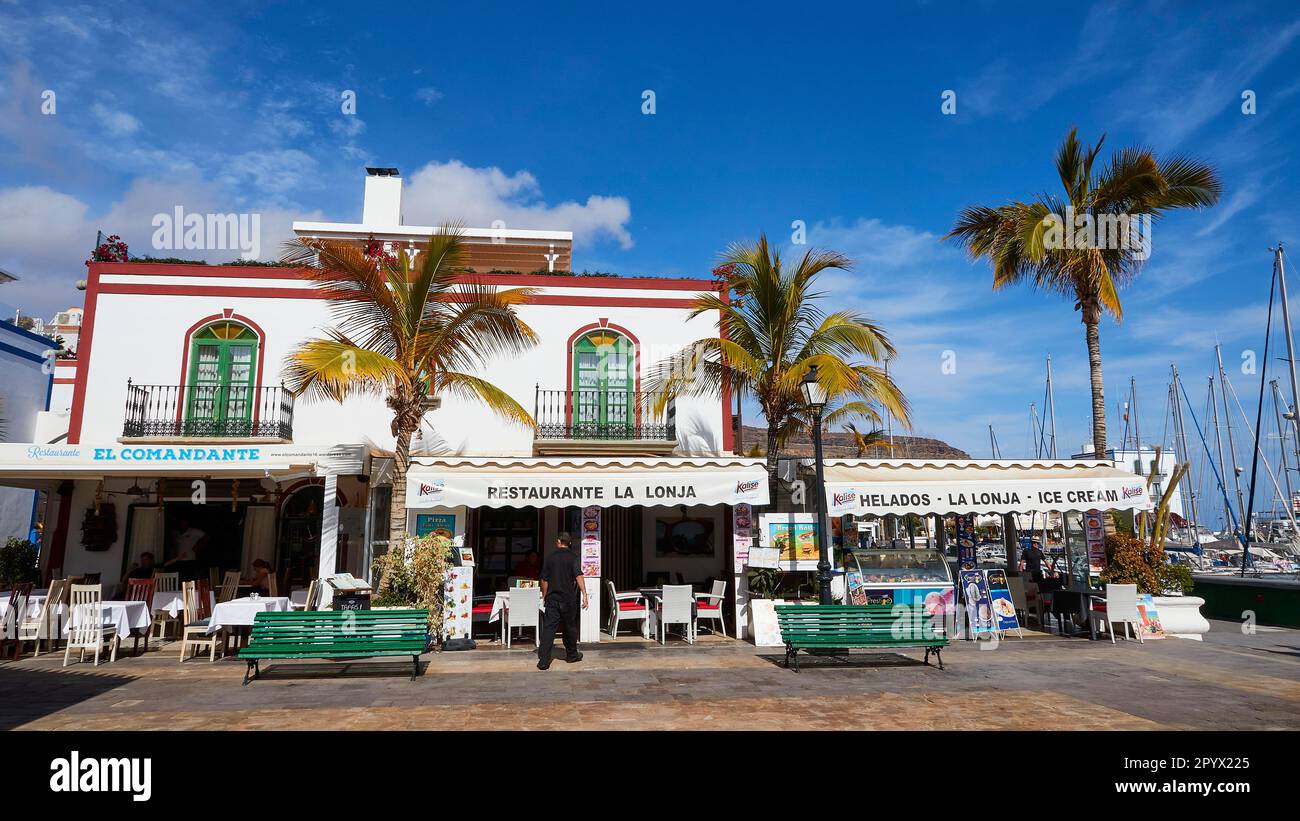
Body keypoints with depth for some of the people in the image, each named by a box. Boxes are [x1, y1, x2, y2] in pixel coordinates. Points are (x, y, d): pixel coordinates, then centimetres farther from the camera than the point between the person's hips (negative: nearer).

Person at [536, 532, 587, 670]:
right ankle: (571, 655, 28)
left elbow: (544, 580, 8)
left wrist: (545, 596, 21)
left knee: (548, 628, -2)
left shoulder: (550, 557, 5)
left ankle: (543, 660, -10)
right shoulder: (573, 557, -4)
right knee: (569, 627, 14)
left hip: (552, 598, 2)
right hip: (568, 599, -1)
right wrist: (584, 594, -19)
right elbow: (578, 576, -17)